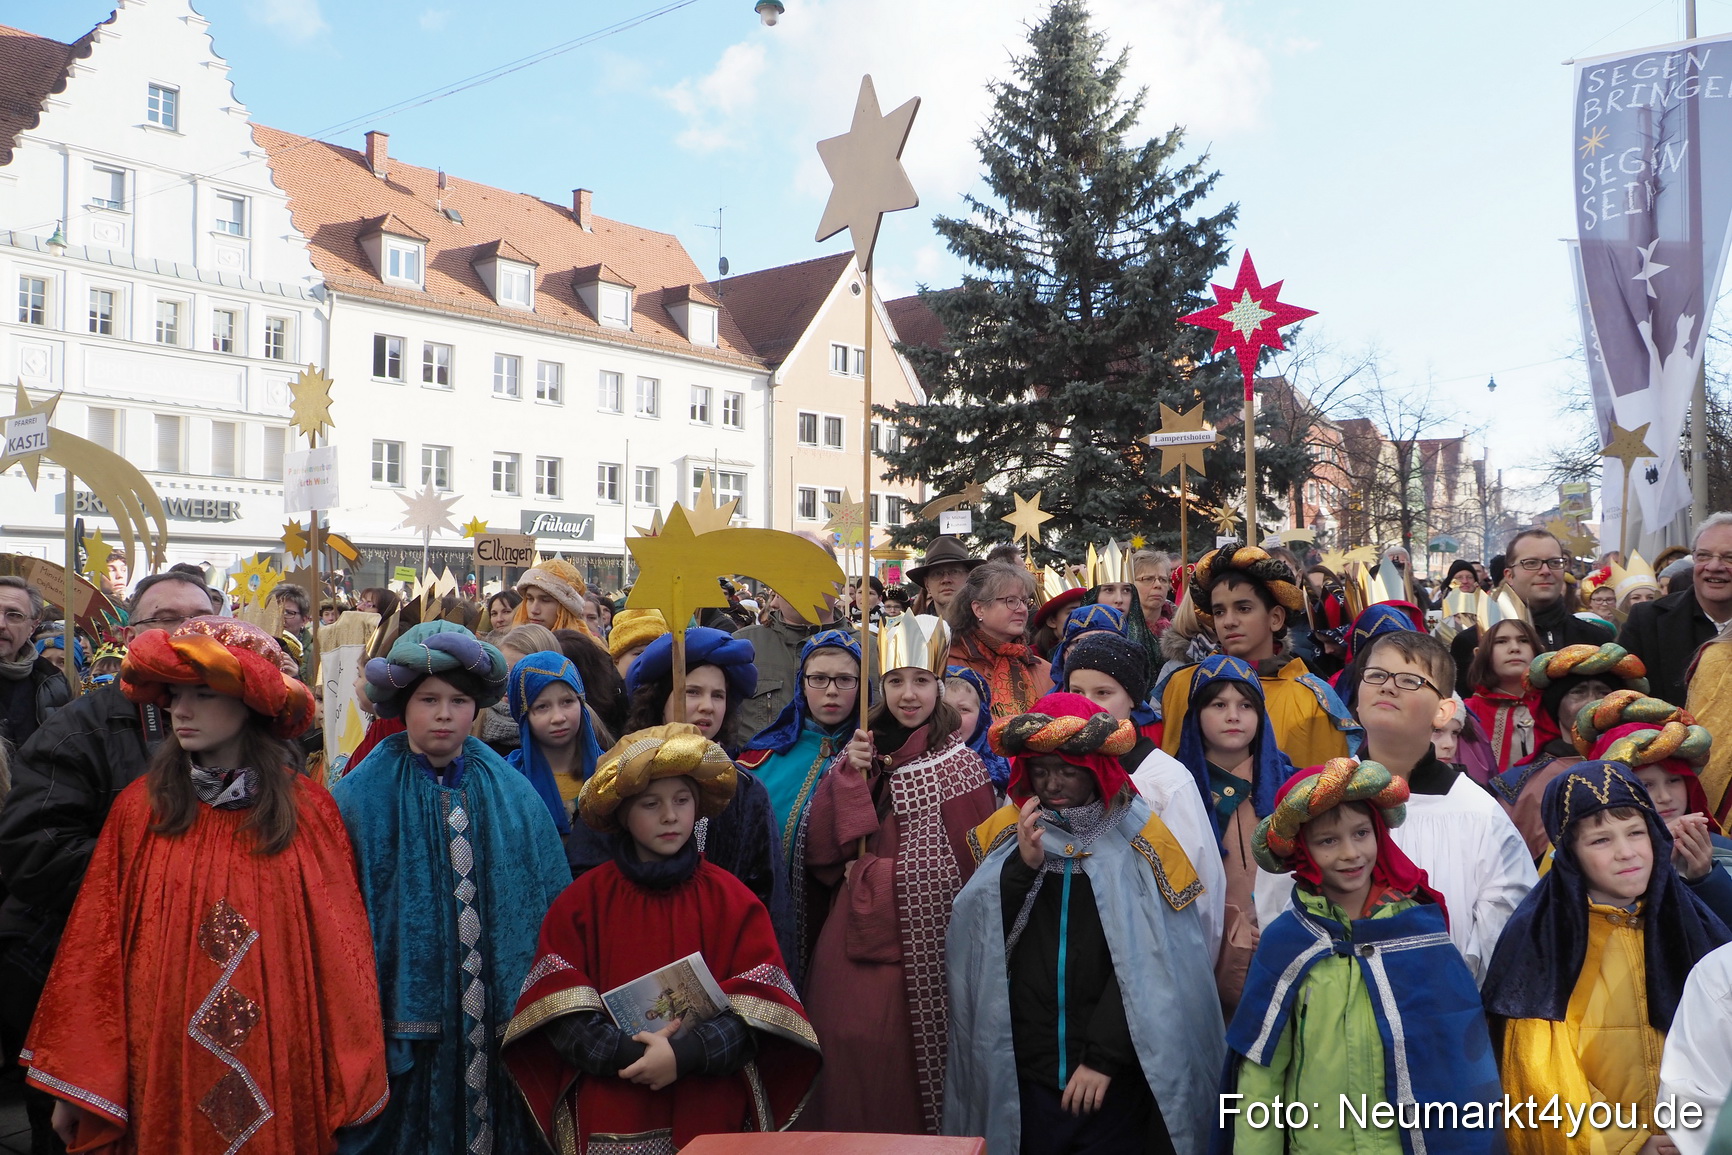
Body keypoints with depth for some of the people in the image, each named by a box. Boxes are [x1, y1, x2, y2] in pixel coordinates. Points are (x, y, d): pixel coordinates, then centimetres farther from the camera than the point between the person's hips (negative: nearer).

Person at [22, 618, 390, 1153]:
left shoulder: (308, 808, -6)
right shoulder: (138, 808, -2)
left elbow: (339, 947, -5)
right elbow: (97, 942, -1)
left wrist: (349, 1084, -5)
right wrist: (78, 1086, -2)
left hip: (281, 1070, -1)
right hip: (163, 1067, 1)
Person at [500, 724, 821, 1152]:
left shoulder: (731, 899, 0)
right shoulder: (582, 901, 1)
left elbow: (758, 1009, -7)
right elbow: (561, 1012, -7)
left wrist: (684, 1054, -20)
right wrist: (631, 1053, -20)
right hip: (606, 1118, 0)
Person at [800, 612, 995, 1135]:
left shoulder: (958, 764, -7)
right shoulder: (866, 751, 6)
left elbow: (973, 862, -9)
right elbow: (823, 849, 2)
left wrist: (877, 870, -5)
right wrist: (849, 773, -10)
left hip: (922, 931, -4)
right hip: (857, 927, 4)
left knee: (901, 1047, -3)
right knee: (845, 1037, 3)